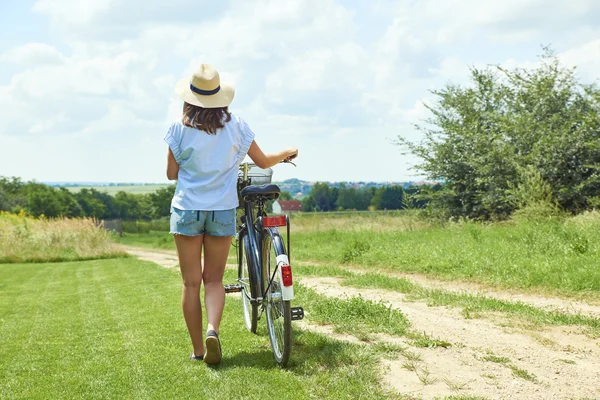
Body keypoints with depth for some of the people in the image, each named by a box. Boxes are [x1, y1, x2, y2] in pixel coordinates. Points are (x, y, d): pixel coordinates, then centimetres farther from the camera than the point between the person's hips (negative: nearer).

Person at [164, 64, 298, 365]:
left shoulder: (179, 129, -6)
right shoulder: (235, 126, -3)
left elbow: (171, 173, 0)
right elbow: (263, 161, 6)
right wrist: (288, 153, 26)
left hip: (187, 210, -1)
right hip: (223, 212, 1)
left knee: (191, 283, 8)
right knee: (214, 279, 10)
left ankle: (198, 349, 11)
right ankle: (213, 330, -16)